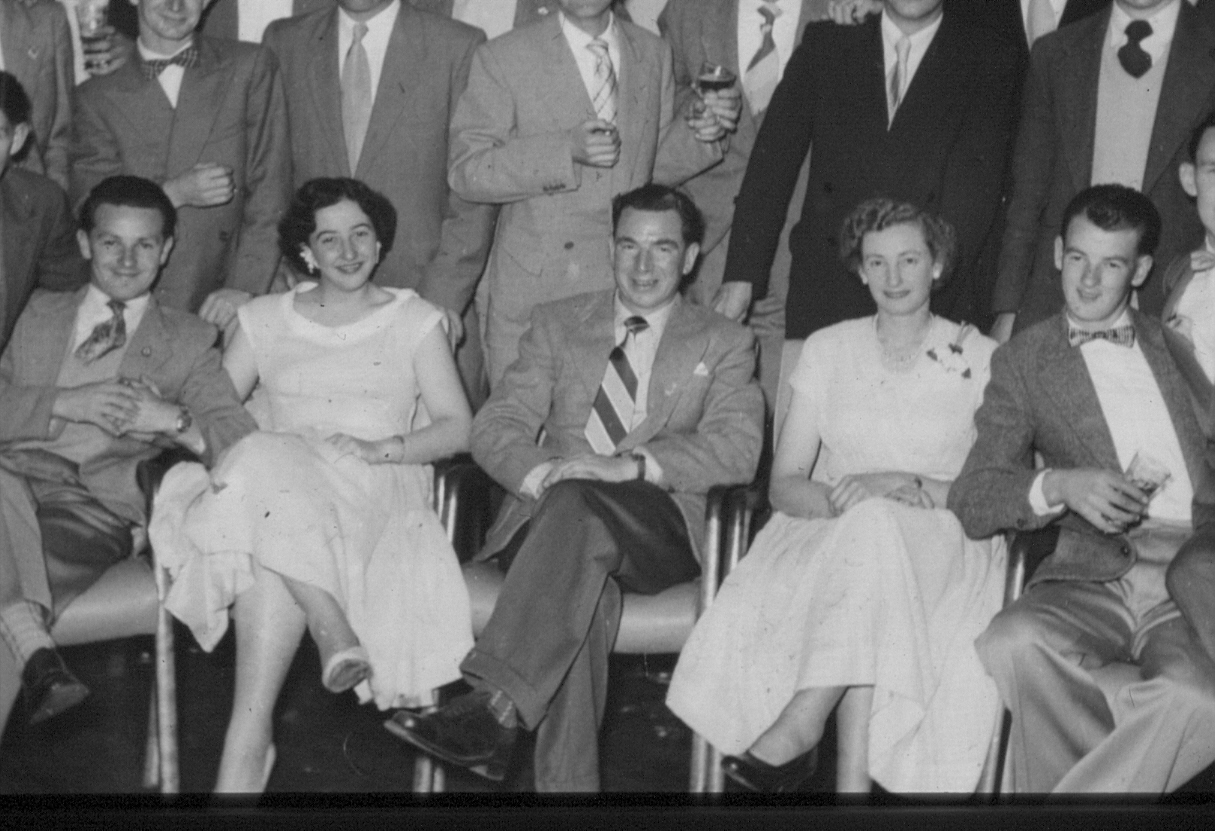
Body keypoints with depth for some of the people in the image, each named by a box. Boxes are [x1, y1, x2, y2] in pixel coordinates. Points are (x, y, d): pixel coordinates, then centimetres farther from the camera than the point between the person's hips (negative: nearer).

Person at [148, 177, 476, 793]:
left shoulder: (414, 320, 15)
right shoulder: (265, 319, 21)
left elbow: (458, 427, 5)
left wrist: (379, 448, -12)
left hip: (375, 492, -2)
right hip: (268, 479, 2)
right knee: (268, 462, -37)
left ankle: (247, 743, -38)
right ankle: (332, 629, -40)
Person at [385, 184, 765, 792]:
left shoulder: (725, 344, 17)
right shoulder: (557, 324, 22)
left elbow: (737, 448, -1)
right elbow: (495, 426, 10)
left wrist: (634, 465, -18)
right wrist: (543, 473, -14)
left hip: (658, 530, -1)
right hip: (550, 516, 1)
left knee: (577, 501, -37)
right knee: (585, 589, -36)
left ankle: (494, 703, -45)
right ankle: (566, 780, -41)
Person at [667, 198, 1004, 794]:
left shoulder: (981, 358, 8)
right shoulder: (828, 349, 13)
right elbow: (783, 486, 6)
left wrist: (906, 486, -17)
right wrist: (843, 498, -15)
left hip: (940, 549, -1)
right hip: (827, 534, 1)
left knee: (875, 527, -35)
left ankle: (799, 724, -37)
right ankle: (852, 779, -39)